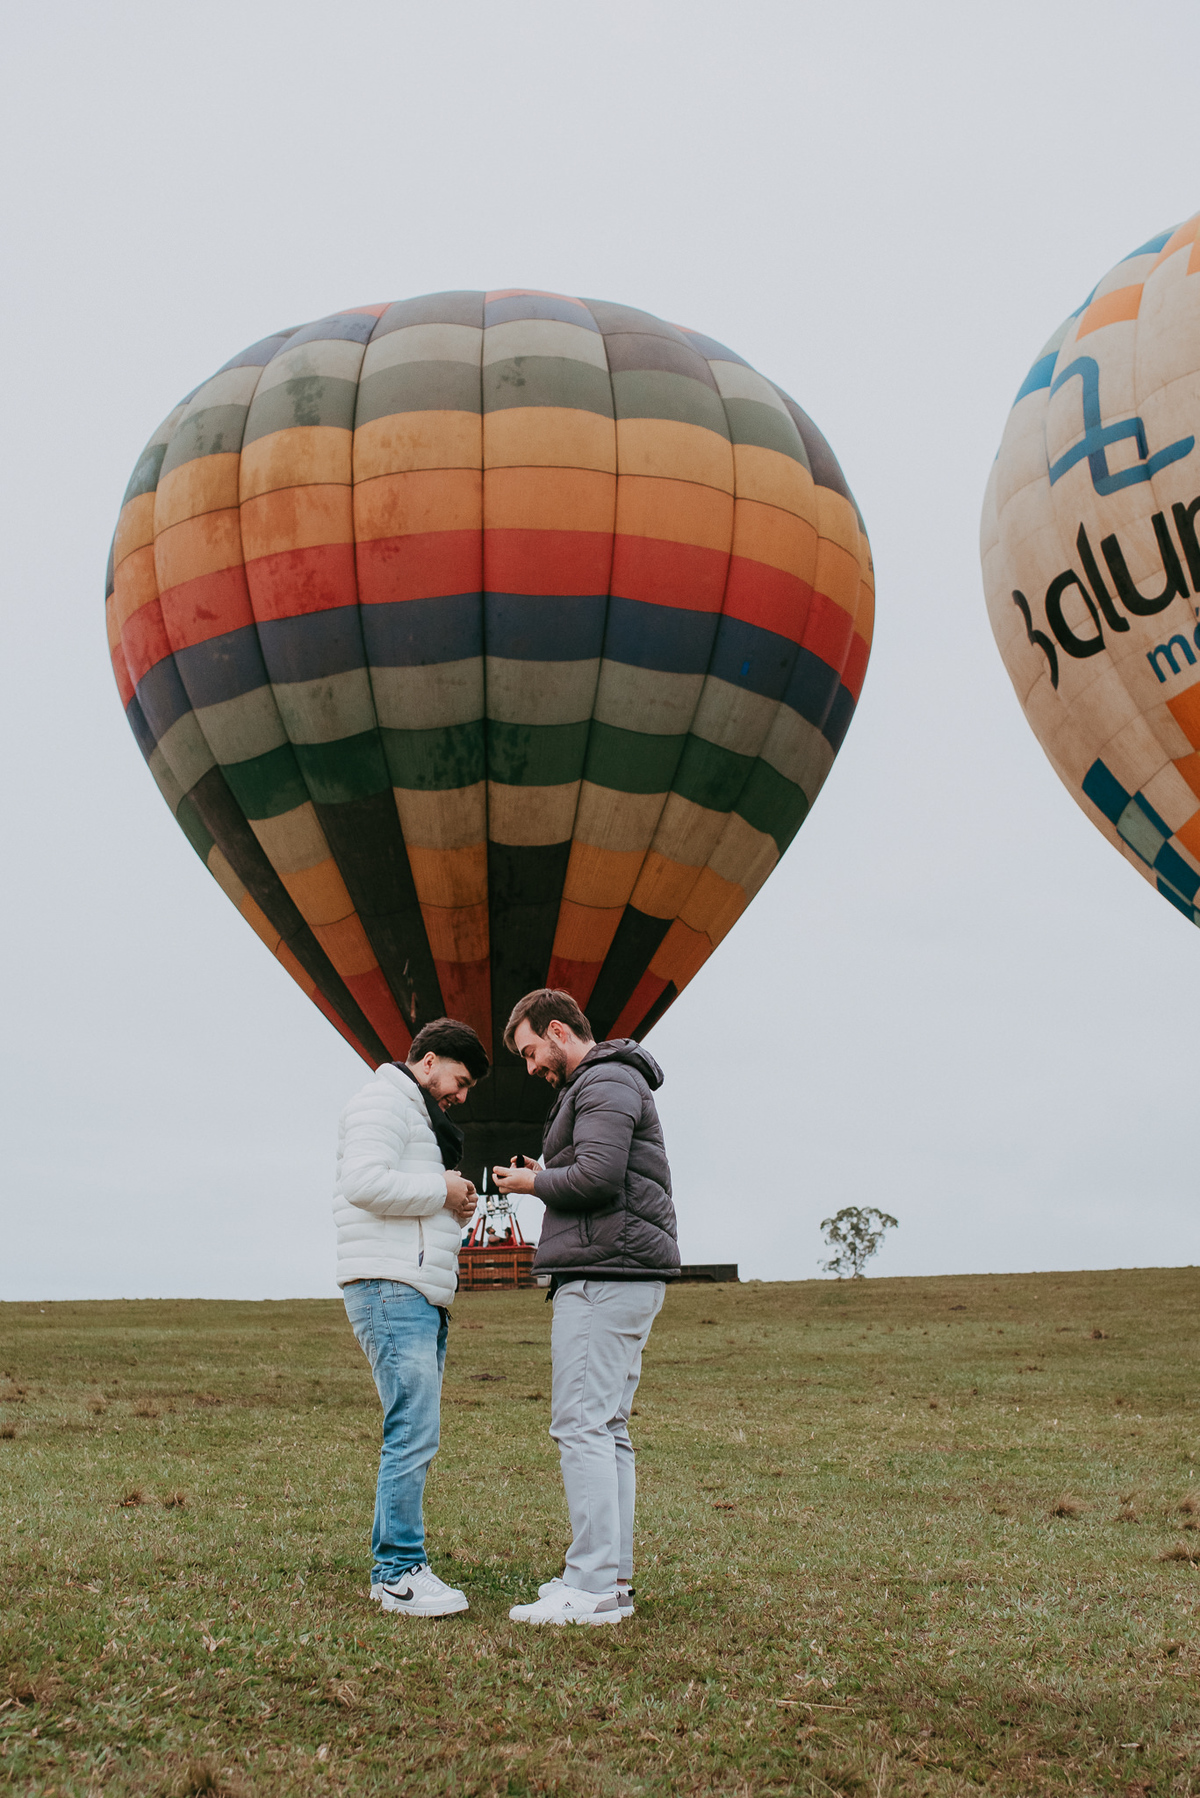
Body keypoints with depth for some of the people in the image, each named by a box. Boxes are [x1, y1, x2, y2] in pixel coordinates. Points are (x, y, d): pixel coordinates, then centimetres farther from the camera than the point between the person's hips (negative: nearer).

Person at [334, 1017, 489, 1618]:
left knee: (413, 1435, 10)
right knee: (414, 1433, -12)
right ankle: (401, 1573, -7)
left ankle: (391, 1566, 16)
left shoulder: (421, 1118, 27)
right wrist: (441, 1191, -11)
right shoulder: (383, 1102, -5)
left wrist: (456, 1209, 12)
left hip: (422, 1296, 11)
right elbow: (365, 1182, -21)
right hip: (391, 1291, -11)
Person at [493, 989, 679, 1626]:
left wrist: (536, 1182, -5)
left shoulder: (605, 1082, -8)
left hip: (606, 1275, -11)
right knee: (607, 1430, 10)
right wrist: (547, 1177, 12)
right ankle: (612, 1575, 13)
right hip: (622, 1279, 11)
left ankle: (594, 1587, -11)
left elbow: (597, 1176, -21)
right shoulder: (611, 1083, 25)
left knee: (581, 1425, -11)